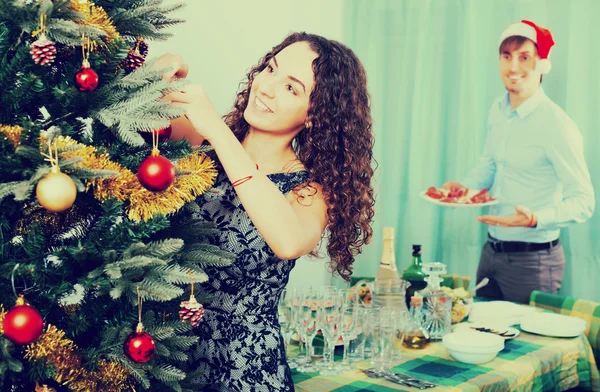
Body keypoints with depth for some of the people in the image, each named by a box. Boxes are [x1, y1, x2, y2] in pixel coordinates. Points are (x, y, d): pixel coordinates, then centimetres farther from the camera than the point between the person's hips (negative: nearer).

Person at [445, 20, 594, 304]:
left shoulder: (556, 125, -20)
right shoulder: (497, 110, 2)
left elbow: (583, 202, -19)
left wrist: (536, 219, -34)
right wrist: (464, 187, 1)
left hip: (532, 260, -7)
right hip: (491, 250, 7)